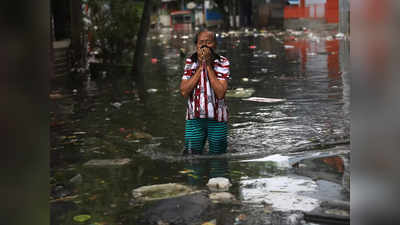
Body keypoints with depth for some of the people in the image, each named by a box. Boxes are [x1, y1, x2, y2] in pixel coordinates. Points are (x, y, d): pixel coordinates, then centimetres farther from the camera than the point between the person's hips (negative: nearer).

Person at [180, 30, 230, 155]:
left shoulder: (223, 63, -5)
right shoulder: (190, 62, 1)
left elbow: (220, 93, -17)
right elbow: (184, 91, -9)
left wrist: (208, 66, -16)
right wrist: (200, 67, -12)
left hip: (217, 118, -1)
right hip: (194, 118, 1)